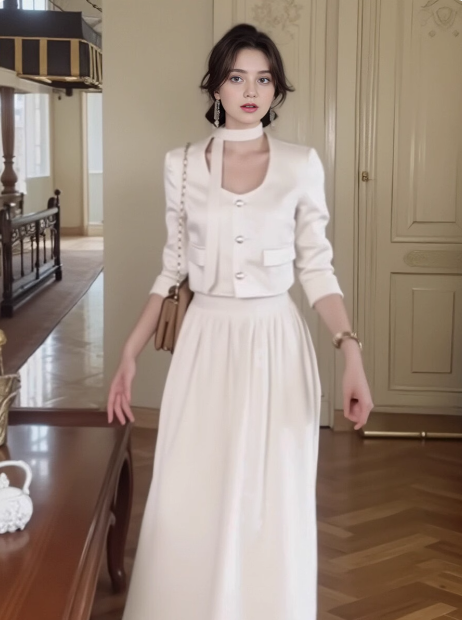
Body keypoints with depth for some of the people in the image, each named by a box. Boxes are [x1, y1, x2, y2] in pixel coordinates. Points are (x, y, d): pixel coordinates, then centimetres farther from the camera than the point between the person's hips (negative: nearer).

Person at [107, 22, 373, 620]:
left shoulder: (301, 164, 0)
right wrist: (129, 354, 5)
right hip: (207, 341, 1)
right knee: (190, 502, 5)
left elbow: (316, 267, 2)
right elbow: (172, 268, 8)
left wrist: (351, 351, -9)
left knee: (273, 503, 5)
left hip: (277, 342, -1)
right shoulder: (182, 164, 3)